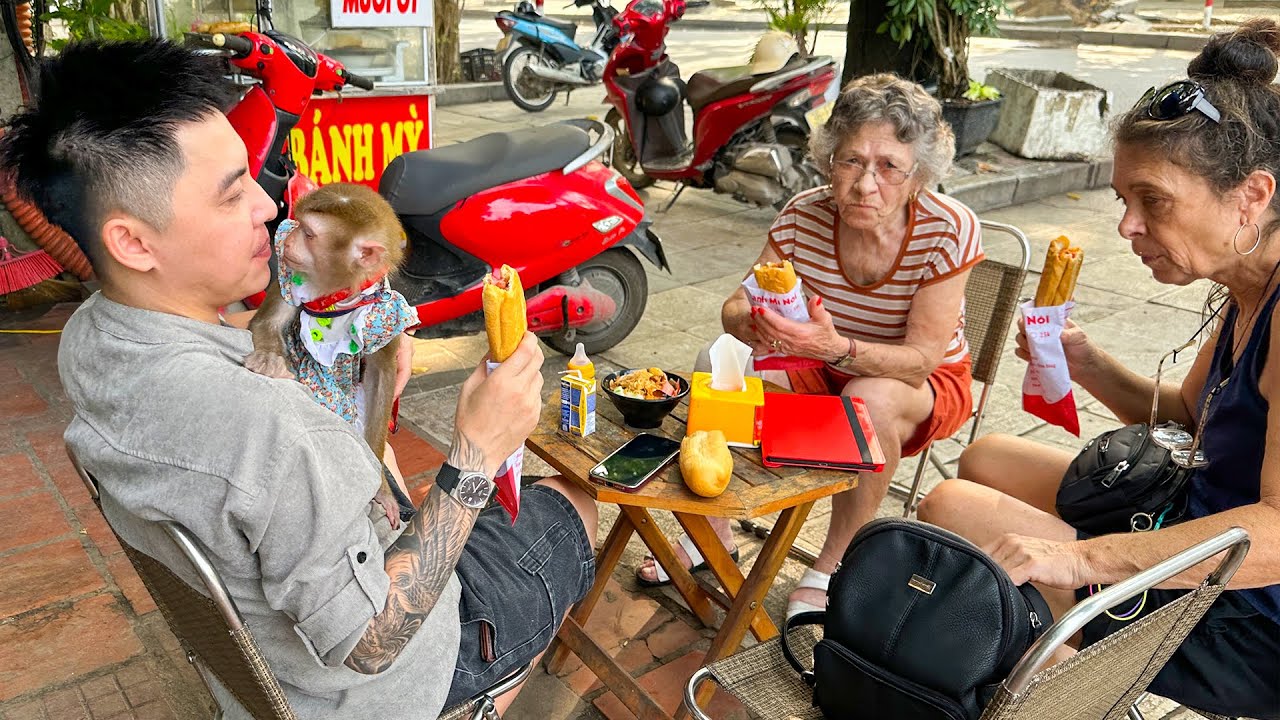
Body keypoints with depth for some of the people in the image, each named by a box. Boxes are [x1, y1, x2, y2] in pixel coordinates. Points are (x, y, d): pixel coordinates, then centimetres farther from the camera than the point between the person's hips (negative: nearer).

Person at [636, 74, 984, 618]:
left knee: (870, 399, -37)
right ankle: (713, 530, -3)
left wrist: (838, 347, -46)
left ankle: (831, 567, -14)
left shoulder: (950, 230, -25)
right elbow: (734, 307, -14)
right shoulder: (805, 215, -16)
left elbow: (921, 358, -27)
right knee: (717, 362, -21)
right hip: (824, 369, 3)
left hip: (926, 385, -3)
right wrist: (753, 324, -40)